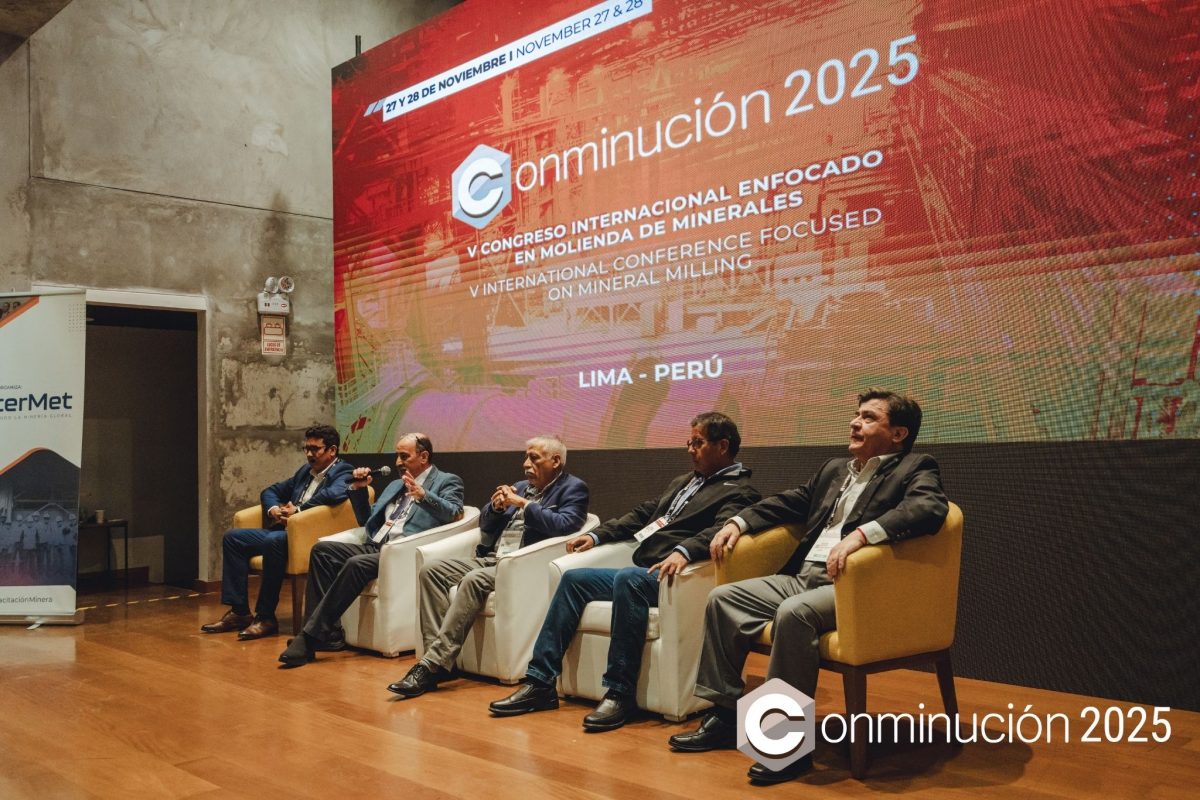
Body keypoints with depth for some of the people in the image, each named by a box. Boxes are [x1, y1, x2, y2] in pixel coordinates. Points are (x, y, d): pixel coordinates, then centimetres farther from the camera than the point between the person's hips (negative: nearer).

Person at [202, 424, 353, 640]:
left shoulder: (343, 473, -3)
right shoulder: (305, 471, 23)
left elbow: (334, 494, -27)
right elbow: (270, 491, 28)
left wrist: (298, 509, -19)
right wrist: (273, 509, 5)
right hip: (283, 531, 9)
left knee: (273, 540, -35)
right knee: (232, 538, 0)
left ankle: (265, 617, -24)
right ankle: (238, 612, -2)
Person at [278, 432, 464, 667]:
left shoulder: (447, 481, 7)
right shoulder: (396, 484, 28)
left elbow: (453, 513, -13)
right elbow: (367, 519, 33)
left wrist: (423, 495, -28)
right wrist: (358, 490, 17)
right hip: (373, 547, 8)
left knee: (356, 564, -32)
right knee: (321, 549, -14)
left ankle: (310, 637, -26)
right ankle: (329, 633, -17)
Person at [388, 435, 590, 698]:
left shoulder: (573, 489, 3)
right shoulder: (521, 487, 23)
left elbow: (565, 525, -17)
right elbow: (485, 526, 24)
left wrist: (523, 504, -13)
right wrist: (496, 506, 2)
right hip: (490, 559, 8)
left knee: (474, 580, -33)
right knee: (431, 570, -11)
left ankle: (434, 664, -31)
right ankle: (439, 655, -17)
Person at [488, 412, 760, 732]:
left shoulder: (739, 491, -2)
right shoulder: (682, 482, 27)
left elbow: (722, 529, -21)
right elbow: (643, 514, 29)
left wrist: (684, 551, -39)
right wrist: (597, 534, 20)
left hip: (666, 575, -9)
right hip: (639, 574, 9)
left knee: (628, 578, -35)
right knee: (573, 578, -3)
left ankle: (620, 693, -31)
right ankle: (540, 682, -6)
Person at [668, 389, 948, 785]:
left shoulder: (915, 469, 0)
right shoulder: (834, 469, 23)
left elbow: (929, 508, -21)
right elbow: (790, 502, 28)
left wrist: (861, 534, -34)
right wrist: (738, 522, 12)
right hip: (803, 576, 8)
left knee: (794, 613, -35)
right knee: (723, 598, -4)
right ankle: (725, 714, 3)